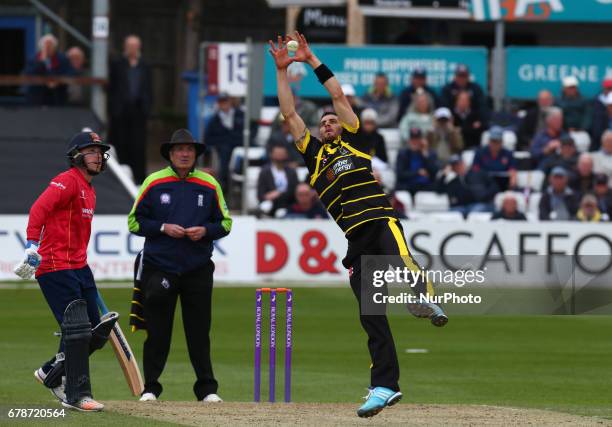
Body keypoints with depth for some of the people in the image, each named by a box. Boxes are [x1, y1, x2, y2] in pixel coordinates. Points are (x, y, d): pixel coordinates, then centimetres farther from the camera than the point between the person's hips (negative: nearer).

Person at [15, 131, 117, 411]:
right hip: (55, 268, -10)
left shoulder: (89, 190, 19)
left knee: (96, 331, 11)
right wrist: (33, 245, -37)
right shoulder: (67, 181, -11)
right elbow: (39, 208, -25)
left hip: (79, 267, 10)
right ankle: (77, 396, -6)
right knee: (77, 330, -11)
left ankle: (51, 374, 26)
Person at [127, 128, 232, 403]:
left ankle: (207, 389, 8)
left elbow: (225, 223, 11)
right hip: (159, 269, -1)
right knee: (157, 331, 1)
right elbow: (134, 222, 3)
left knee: (199, 331, 3)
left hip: (198, 270, 1)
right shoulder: (153, 182, 1)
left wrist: (204, 230, -8)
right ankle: (150, 388, 10)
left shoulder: (209, 185, 6)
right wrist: (163, 228, -12)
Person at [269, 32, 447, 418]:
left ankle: (425, 299, -63)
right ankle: (385, 386, -1)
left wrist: (312, 60, 15)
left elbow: (340, 96, 15)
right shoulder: (314, 154, 25)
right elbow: (289, 114, 21)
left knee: (399, 260, -37)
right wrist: (282, 70, 17)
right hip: (355, 241, 3)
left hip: (381, 222, -3)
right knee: (371, 316, 0)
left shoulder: (353, 142, 19)